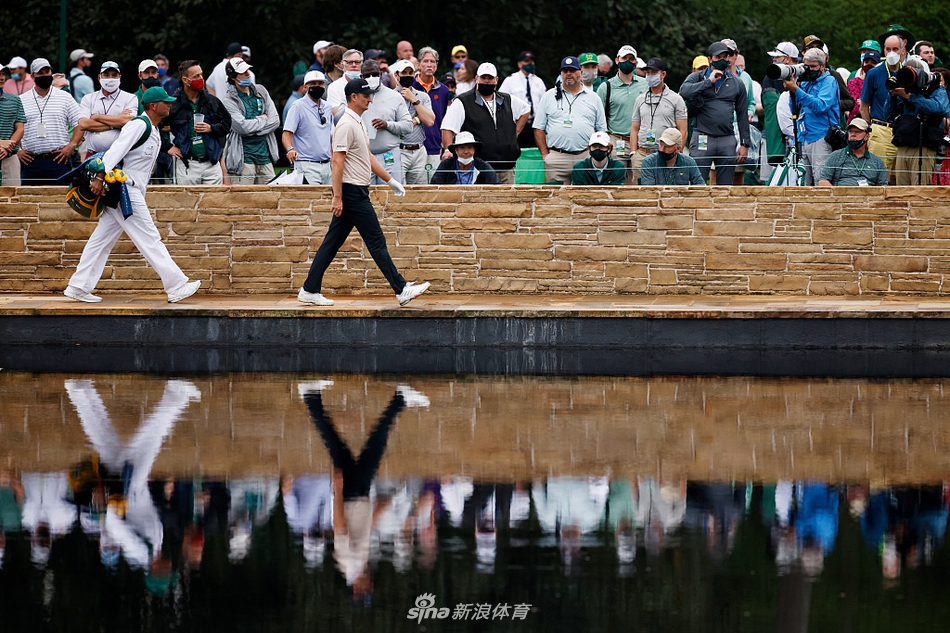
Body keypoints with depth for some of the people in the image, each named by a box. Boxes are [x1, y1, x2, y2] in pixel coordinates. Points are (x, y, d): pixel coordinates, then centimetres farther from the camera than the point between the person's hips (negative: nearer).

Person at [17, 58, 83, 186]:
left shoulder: (65, 98, 8)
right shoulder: (21, 101, 10)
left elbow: (80, 124, 7)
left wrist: (71, 146, -5)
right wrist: (16, 150, 1)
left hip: (59, 159, -1)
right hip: (30, 160, 1)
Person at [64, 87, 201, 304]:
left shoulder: (153, 131, 18)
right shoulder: (139, 125, -13)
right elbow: (117, 150, -21)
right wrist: (101, 176, -29)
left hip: (133, 192, 10)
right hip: (124, 190, -10)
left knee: (102, 240, 10)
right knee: (149, 240, -8)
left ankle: (78, 288, 12)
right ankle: (176, 287, -9)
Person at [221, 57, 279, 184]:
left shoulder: (261, 91, 12)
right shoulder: (229, 100, -5)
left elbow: (275, 121, 6)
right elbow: (242, 127, -17)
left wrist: (253, 131, -6)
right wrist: (263, 119, -1)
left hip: (264, 153, 5)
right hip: (244, 157, -5)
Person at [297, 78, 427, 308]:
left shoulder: (358, 123, 16)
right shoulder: (346, 124, -15)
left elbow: (367, 157, 25)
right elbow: (337, 161, -19)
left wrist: (390, 180, 25)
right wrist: (337, 197, -23)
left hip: (358, 191, 10)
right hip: (352, 191, -10)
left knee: (332, 243, 9)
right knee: (376, 241, -6)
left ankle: (309, 291, 10)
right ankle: (401, 290, -4)